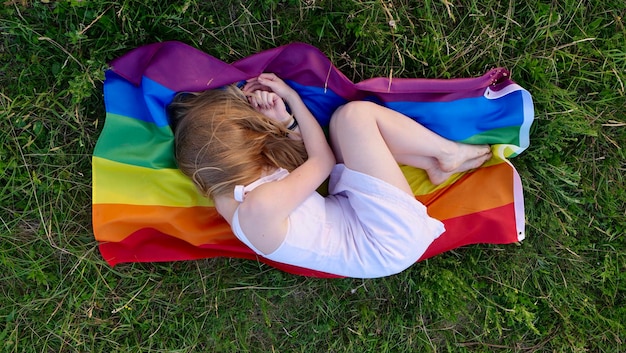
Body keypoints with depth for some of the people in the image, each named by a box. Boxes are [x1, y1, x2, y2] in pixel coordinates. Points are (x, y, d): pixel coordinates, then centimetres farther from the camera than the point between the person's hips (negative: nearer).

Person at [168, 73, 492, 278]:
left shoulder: (231, 198, -3)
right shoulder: (258, 206, -31)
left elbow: (306, 163, 7)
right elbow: (323, 162, -14)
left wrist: (283, 120, -8)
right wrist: (293, 100, -7)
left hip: (350, 216, 10)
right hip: (390, 242, -9)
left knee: (342, 119, 6)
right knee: (355, 114, -17)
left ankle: (436, 164, 9)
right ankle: (449, 153, 5)